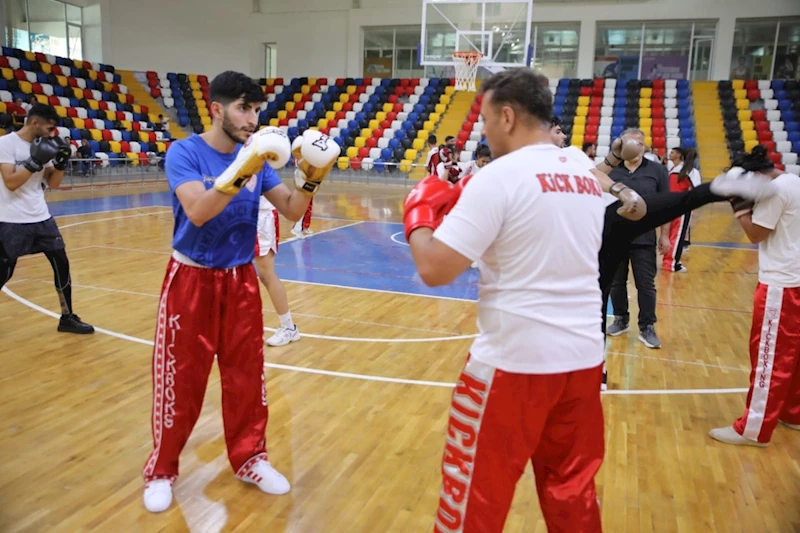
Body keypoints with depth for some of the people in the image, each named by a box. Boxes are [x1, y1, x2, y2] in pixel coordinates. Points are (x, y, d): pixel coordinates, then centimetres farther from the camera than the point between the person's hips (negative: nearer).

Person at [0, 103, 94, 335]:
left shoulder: (42, 145, 7)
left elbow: (53, 184, 11)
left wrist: (61, 162, -4)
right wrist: (35, 161, -22)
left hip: (41, 217, 6)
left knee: (61, 263, 3)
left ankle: (67, 318, 14)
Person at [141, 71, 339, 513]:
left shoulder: (257, 155, 2)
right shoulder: (184, 152, -11)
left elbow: (291, 211, -1)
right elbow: (198, 211, -27)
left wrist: (310, 177, -18)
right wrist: (243, 169, -37)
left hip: (241, 279, 4)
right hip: (192, 280, -4)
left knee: (246, 374, 10)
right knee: (180, 379, 4)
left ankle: (249, 459, 27)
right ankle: (161, 471, 23)